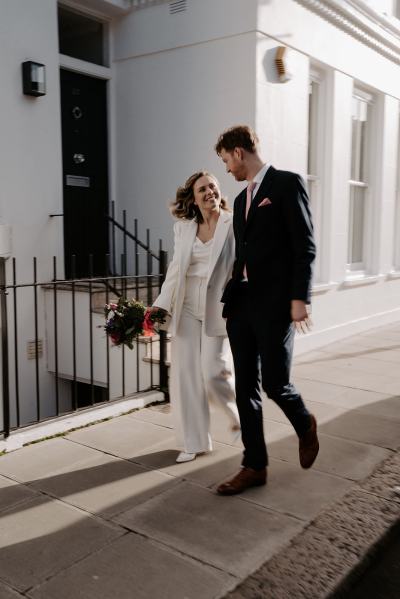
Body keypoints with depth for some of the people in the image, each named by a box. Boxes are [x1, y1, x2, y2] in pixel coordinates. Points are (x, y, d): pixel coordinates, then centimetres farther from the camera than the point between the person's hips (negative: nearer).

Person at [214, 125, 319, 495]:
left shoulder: (288, 183, -4)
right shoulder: (242, 199, 19)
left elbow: (305, 246, -10)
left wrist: (299, 298, -17)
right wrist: (230, 298, 14)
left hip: (275, 304, -7)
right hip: (242, 304, 7)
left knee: (275, 384, -4)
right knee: (246, 388, 6)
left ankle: (305, 426, 29)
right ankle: (255, 466, 16)